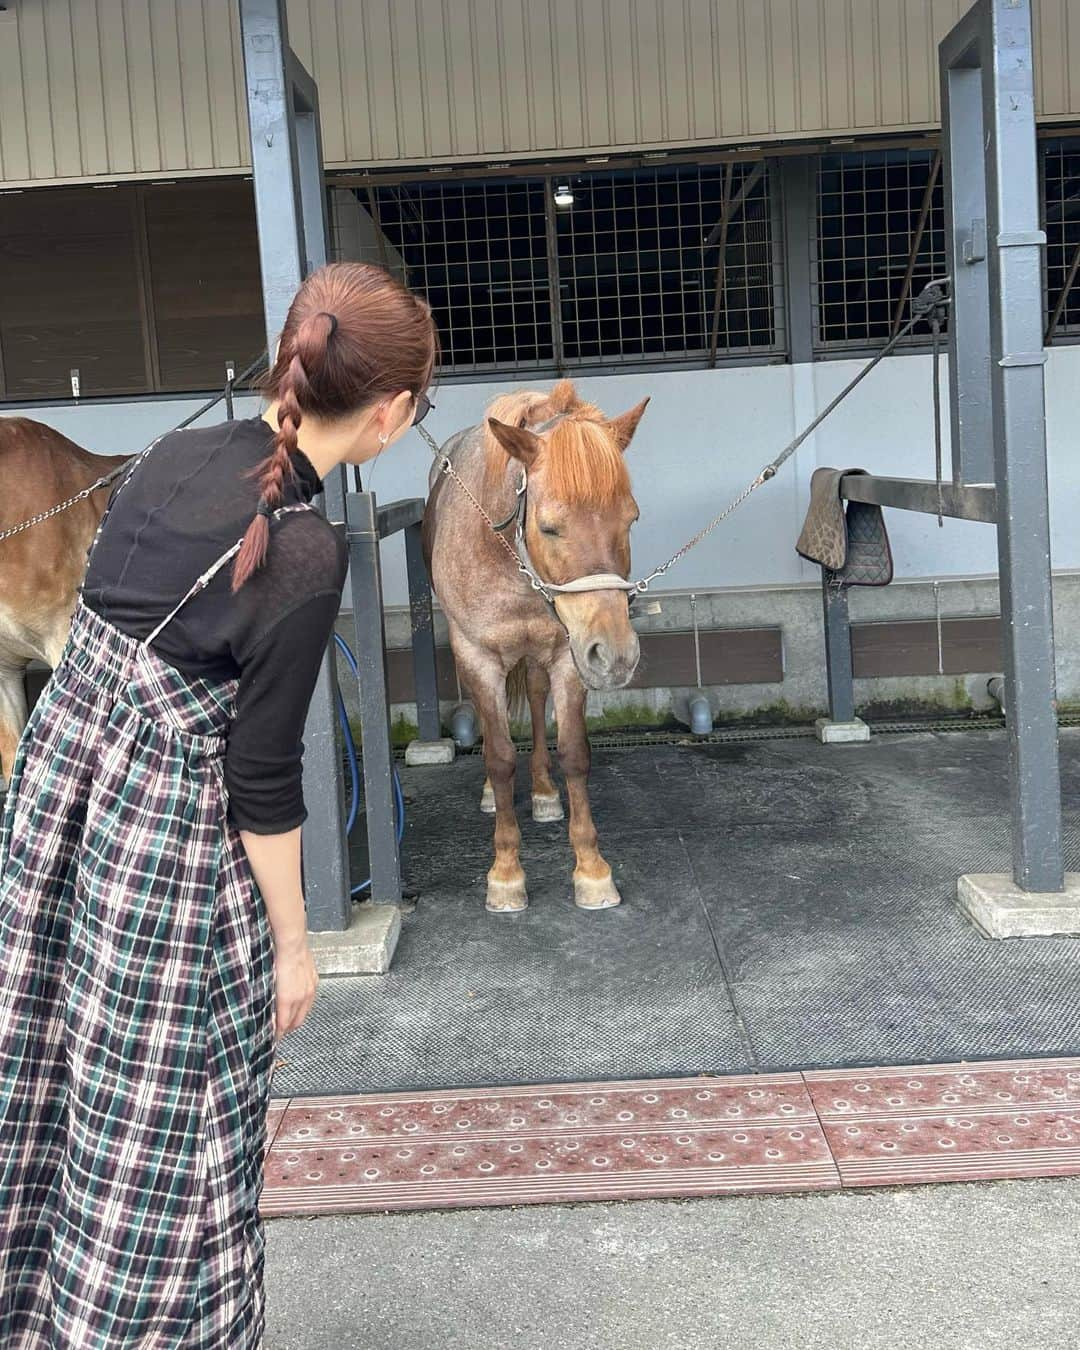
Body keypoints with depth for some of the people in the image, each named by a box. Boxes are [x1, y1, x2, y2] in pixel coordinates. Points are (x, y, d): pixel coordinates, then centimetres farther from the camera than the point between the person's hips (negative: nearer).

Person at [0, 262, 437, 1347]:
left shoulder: (174, 453, -2)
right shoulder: (304, 557, -23)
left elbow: (101, 617, 8)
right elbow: (262, 779, -18)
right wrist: (292, 943, -5)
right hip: (170, 836, -8)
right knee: (165, 1134, 12)